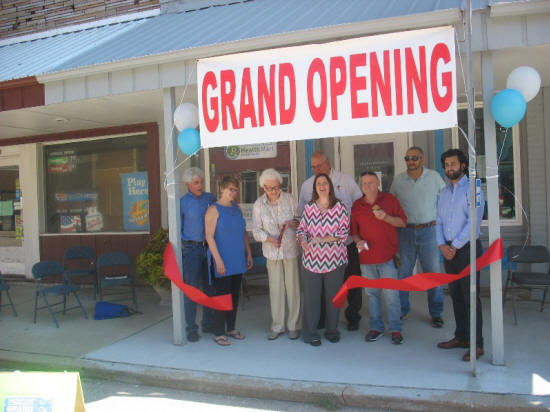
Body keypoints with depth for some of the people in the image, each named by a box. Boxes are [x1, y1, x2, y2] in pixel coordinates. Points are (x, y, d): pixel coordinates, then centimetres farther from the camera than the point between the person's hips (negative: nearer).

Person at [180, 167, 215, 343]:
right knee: (191, 288, -3)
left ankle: (208, 323, 24)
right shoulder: (182, 203, -3)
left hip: (210, 247, 4)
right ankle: (191, 328, 6)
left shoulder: (210, 198, 7)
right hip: (191, 249, -4)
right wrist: (181, 248, -6)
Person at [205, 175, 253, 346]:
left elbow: (244, 233, 18)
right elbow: (209, 236, -14)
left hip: (238, 261, 7)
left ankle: (231, 328, 26)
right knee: (222, 296, -2)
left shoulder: (236, 208, 12)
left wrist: (248, 254, 14)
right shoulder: (214, 210, -9)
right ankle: (219, 333, 9)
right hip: (222, 262, -7)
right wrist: (218, 260, -18)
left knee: (234, 295, 13)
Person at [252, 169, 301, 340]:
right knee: (275, 289, 5)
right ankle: (277, 326, 18)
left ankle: (293, 325, 17)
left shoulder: (290, 199, -2)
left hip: (291, 250, 0)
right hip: (272, 252, 1)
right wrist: (270, 239, -17)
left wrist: (292, 223, -15)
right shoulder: (258, 205, -1)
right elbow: (256, 230, 0)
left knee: (293, 287, 3)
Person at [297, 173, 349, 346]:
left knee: (333, 295, 9)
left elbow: (344, 231, -6)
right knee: (311, 296, 4)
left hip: (334, 259, -1)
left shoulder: (340, 207, 0)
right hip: (311, 259, 1)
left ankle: (332, 330, 26)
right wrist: (303, 240, -12)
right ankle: (310, 333, 17)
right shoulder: (308, 208, 6)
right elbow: (301, 228, 10)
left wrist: (323, 239, -17)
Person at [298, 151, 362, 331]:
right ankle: (322, 317, 24)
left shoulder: (346, 180, -1)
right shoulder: (307, 185, 5)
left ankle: (353, 316, 25)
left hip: (347, 241, -1)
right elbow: (301, 214, 10)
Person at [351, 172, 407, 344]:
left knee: (391, 294, -3)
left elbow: (403, 222, 3)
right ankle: (375, 327, 23)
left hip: (387, 256, -2)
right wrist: (358, 241, -4)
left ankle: (395, 329, 10)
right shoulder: (357, 205, 9)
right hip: (366, 257, 3)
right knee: (371, 293, 10)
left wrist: (386, 217, -13)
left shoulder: (389, 199, 4)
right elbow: (353, 230, 15)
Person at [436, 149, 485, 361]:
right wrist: (442, 245, -2)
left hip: (467, 249, -7)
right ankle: (461, 337, 23)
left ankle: (477, 344, 1)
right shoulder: (443, 193, 16)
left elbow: (473, 221, -14)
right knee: (456, 295, 12)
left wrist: (455, 246, -13)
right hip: (449, 251, 7)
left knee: (470, 297, -5)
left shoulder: (472, 189, -6)